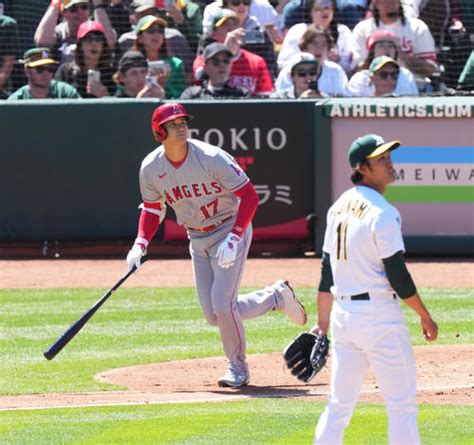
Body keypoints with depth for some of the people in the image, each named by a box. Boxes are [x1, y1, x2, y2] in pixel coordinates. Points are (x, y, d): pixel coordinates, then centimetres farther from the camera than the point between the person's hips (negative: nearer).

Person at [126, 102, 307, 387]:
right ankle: (276, 297, 27)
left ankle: (238, 369, 8)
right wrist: (140, 245, -7)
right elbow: (152, 209, 8)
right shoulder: (151, 168, -8)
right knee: (215, 316, 3)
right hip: (198, 240, 6)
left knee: (222, 305, -17)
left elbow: (250, 196, -20)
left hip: (231, 229, -6)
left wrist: (233, 239, -29)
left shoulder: (211, 158, -23)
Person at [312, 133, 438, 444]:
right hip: (380, 314, -8)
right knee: (402, 406, -1)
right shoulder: (382, 213, -15)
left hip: (342, 314, 8)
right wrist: (426, 317, -5)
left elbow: (327, 270, 13)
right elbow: (398, 275, -15)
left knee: (339, 405, 11)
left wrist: (323, 323, 17)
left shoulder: (340, 207, 10)